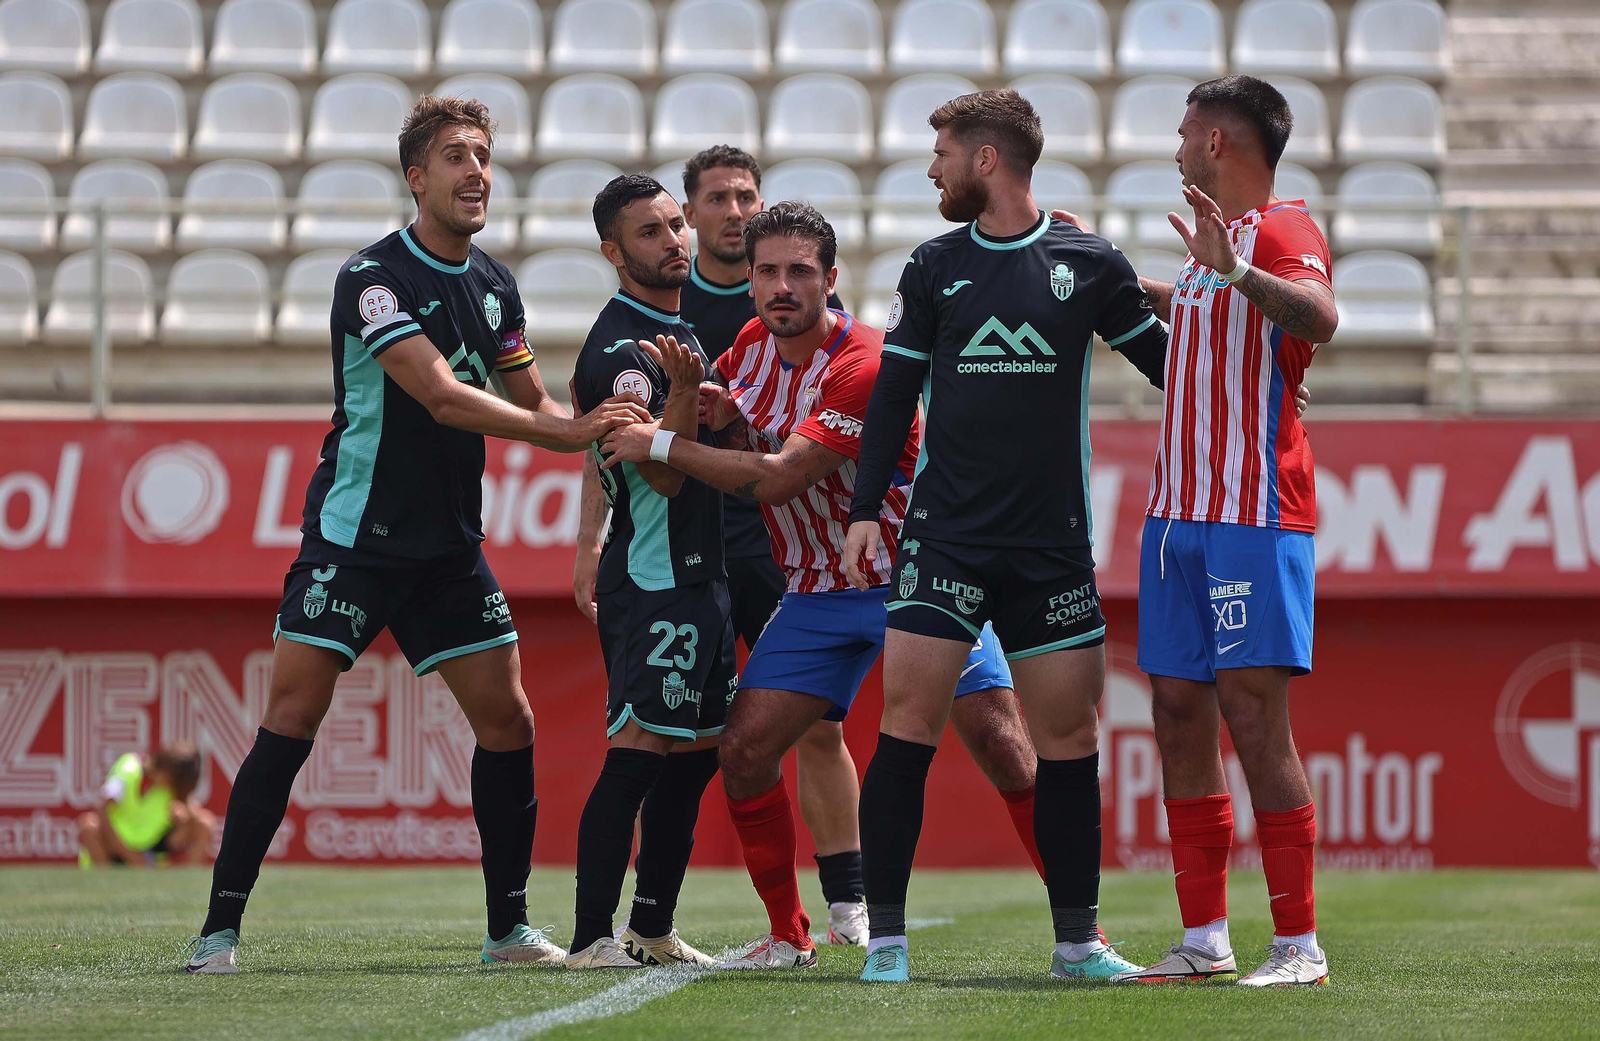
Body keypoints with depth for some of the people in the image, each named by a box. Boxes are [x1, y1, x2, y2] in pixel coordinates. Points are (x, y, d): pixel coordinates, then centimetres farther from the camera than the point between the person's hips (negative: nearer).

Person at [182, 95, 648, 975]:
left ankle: (509, 926, 14)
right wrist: (563, 431, -27)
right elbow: (441, 396, -25)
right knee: (291, 719, -10)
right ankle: (219, 929, -6)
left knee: (508, 721, 3)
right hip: (354, 535, -6)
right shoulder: (373, 277, -15)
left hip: (450, 545, 7)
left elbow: (531, 402, 16)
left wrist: (605, 430, -4)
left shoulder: (493, 286, 8)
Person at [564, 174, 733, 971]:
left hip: (702, 571, 10)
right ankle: (591, 938, -16)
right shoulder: (617, 347, -14)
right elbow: (663, 471, -23)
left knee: (697, 752, 11)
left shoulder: (680, 329, 17)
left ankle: (653, 928, 17)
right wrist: (686, 387, -34)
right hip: (652, 581, -10)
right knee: (638, 750, -14)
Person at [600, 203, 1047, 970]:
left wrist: (662, 445, -23)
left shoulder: (862, 366, -23)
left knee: (996, 736, -17)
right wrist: (722, 413, -6)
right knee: (746, 747, -6)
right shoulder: (753, 343, 1)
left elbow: (776, 477, -28)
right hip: (818, 592, 6)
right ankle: (788, 938, 7)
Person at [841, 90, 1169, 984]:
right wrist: (866, 510, 2)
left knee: (1070, 734, 1)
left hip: (1054, 542, 0)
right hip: (946, 534, 0)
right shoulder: (934, 269, 8)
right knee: (909, 719, -9)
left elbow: (1165, 362, 12)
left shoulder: (1089, 265, 3)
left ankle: (1078, 936, 12)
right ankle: (886, 934, -6)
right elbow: (893, 395, 10)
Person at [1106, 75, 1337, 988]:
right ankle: (1205, 940, 10)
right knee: (1181, 713, 6)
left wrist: (1235, 269, -40)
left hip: (1254, 514, -9)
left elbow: (1319, 318, -28)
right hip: (1179, 514, 9)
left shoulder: (1283, 228, -8)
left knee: (1253, 713, -12)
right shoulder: (1215, 238, 20)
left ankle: (1300, 946, -10)